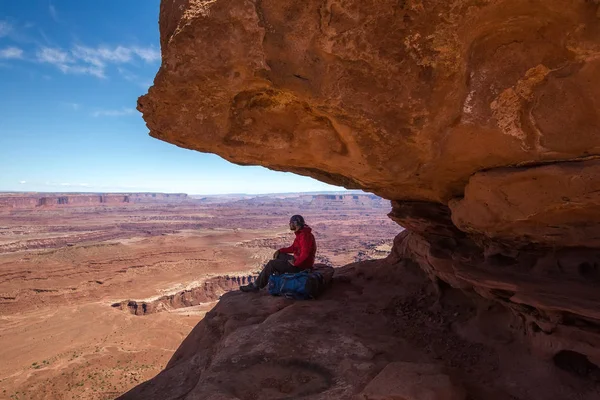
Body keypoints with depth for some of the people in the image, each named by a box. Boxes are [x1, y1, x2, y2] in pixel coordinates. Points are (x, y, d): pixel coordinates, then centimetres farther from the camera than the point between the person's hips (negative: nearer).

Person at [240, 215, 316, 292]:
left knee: (271, 264, -7)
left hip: (301, 265, -10)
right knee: (279, 255, 21)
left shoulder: (304, 235, -22)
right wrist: (279, 251, 10)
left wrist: (295, 263, -23)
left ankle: (255, 286, 1)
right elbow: (293, 248, 19)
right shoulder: (300, 233, 11)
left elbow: (305, 253, -32)